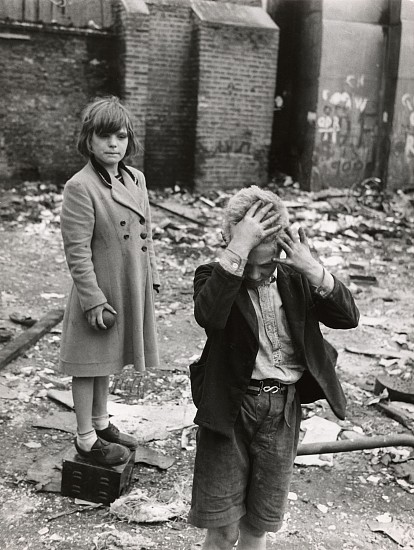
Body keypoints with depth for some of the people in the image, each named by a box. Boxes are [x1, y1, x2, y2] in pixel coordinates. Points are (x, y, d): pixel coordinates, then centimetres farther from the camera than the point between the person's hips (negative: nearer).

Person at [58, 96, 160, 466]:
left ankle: (101, 423, 39)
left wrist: (151, 277, 11)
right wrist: (94, 300, -20)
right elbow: (77, 252, -19)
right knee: (90, 362, 6)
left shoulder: (135, 178, 4)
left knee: (108, 357, 21)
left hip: (131, 288, 8)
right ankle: (86, 439, 22)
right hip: (99, 290, -7)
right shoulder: (80, 187, -18)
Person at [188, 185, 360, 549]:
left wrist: (312, 268, -21)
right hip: (230, 409, -3)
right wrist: (238, 248, -34)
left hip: (283, 410, 3)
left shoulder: (295, 280, 2)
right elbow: (208, 315, -32)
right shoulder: (214, 277, -9)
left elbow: (349, 317, -8)